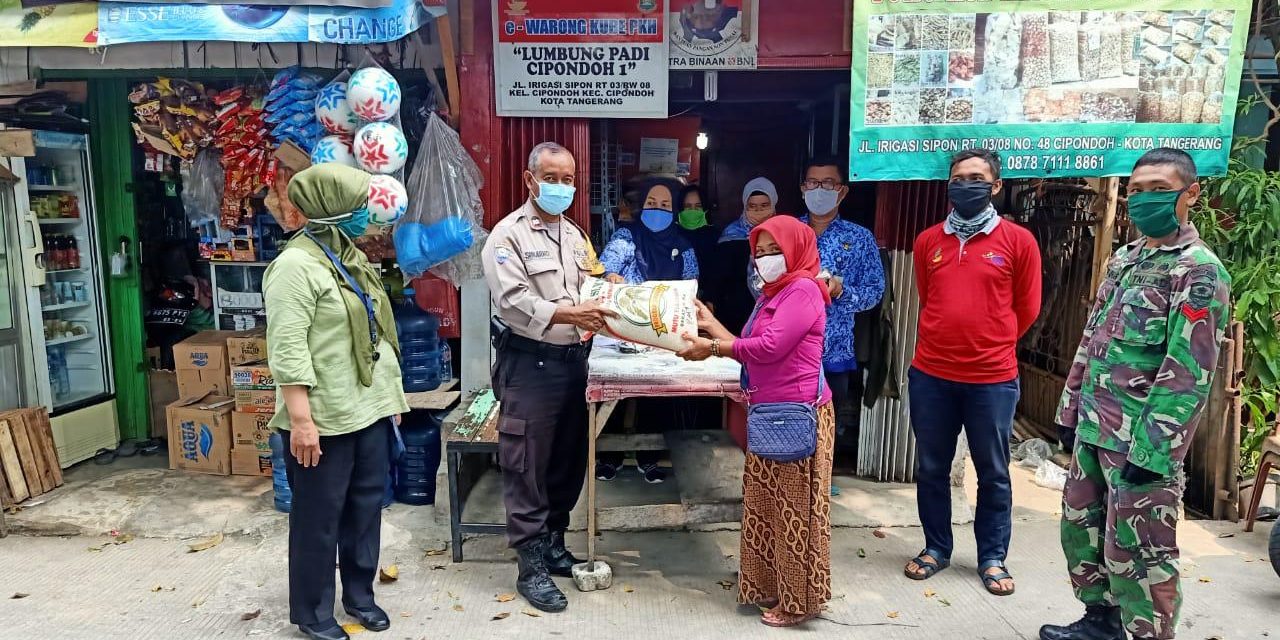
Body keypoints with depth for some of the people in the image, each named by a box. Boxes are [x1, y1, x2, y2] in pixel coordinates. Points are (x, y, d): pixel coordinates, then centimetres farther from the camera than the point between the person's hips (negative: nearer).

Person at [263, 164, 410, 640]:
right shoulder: (296, 265, -16)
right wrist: (300, 419, -22)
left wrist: (391, 394, 18)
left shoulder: (353, 258, 12)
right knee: (319, 517, 7)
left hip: (371, 408, 8)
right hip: (325, 418, -8)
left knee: (366, 506, 16)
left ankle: (359, 594, 34)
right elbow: (287, 349, -21)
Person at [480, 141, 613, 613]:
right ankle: (531, 566, 9)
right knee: (528, 467, 0)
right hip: (530, 364, -7)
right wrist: (569, 314, -26)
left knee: (569, 459, 15)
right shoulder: (508, 234, -7)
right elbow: (513, 302, -18)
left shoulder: (574, 234, 16)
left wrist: (602, 308, -3)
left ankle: (553, 542, 32)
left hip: (573, 360, 7)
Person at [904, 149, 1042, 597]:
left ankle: (993, 558, 26)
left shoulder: (1018, 241, -2)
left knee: (993, 473, 10)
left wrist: (988, 345, 12)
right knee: (932, 469, 13)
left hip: (993, 379, -2)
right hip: (930, 375, 3)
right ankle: (936, 548, 30)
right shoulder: (928, 241, 6)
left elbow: (1026, 310, 6)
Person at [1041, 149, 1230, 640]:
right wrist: (1071, 412, 15)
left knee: (1135, 553, 1)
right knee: (1080, 528, 18)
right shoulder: (1124, 260, 13)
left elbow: (1189, 373, -17)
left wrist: (1151, 451, -20)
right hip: (1094, 430, 8)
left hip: (1142, 442, -8)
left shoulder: (1199, 271, -12)